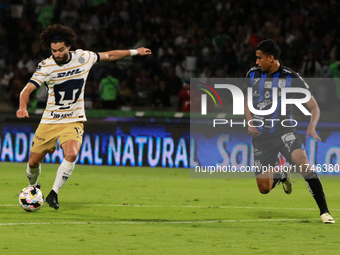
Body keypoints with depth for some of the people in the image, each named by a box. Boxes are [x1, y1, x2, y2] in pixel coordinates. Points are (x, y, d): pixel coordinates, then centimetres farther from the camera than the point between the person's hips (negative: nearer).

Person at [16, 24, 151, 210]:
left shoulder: (83, 58, -5)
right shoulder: (46, 67, -13)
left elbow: (109, 56, 12)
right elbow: (28, 89, -21)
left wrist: (134, 52, 20)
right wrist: (22, 108, -42)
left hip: (74, 121, 0)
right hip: (50, 121, 0)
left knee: (71, 154, -27)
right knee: (34, 161, 4)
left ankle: (54, 193, -15)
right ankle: (32, 187, 37)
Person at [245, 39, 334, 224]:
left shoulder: (292, 78, -10)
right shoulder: (253, 74, 2)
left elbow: (313, 106, -6)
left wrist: (311, 127, -26)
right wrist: (250, 123, -1)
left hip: (283, 130, -3)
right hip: (261, 135, 3)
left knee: (302, 161, -34)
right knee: (264, 188, 0)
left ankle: (324, 211, -30)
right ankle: (281, 176, 40)